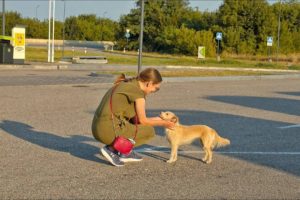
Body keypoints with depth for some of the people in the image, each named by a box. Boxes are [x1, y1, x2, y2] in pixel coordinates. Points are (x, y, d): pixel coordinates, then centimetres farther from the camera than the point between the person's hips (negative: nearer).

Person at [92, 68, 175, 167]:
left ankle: (125, 153, 19)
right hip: (110, 132, -9)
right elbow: (143, 121, -2)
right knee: (150, 131, 5)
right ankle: (112, 149, -2)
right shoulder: (138, 92, -10)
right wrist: (163, 123, 13)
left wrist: (156, 119, 27)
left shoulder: (125, 84, 16)